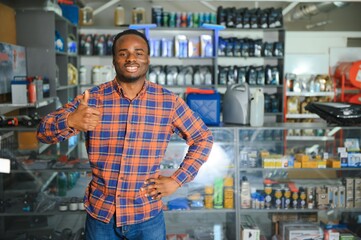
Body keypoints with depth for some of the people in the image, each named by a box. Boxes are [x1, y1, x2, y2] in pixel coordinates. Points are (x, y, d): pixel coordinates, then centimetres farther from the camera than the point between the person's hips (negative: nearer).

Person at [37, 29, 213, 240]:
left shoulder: (169, 102, -5)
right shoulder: (93, 99, -6)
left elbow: (203, 138, 6)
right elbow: (44, 132, -11)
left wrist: (176, 180, -4)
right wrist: (70, 121, -34)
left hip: (147, 216, 0)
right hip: (100, 213, 0)